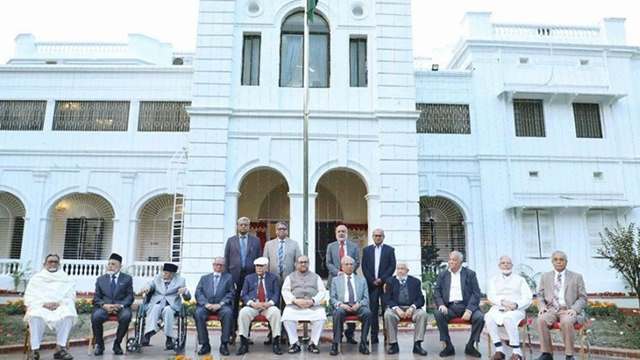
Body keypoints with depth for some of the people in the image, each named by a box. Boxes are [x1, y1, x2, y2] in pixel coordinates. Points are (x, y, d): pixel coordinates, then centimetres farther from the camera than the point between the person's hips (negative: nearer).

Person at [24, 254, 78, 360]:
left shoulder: (66, 279, 19)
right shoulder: (36, 278, 18)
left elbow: (71, 297, 10)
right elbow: (29, 297, 8)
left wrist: (59, 303, -11)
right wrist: (43, 304, -11)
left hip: (60, 307, 0)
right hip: (40, 307, 0)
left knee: (68, 315, -36)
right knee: (35, 316, -38)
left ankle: (60, 348, -34)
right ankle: (35, 350, -33)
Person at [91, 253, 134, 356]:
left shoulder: (127, 279, 13)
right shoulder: (100, 279, 19)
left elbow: (130, 297, 5)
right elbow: (96, 297, 11)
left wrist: (120, 305, -15)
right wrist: (104, 305, -11)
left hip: (121, 306, -1)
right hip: (104, 306, 2)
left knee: (126, 316, -35)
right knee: (95, 317, -32)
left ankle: (117, 343, -12)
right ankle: (99, 344, -9)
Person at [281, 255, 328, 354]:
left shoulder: (316, 276, 20)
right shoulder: (290, 277, 19)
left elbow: (322, 291, 9)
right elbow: (285, 291, 6)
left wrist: (313, 300, -10)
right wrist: (295, 300, -12)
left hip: (314, 305, 0)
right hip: (294, 305, 0)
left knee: (321, 317, -30)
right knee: (287, 317, -30)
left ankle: (313, 343, -14)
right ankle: (294, 344, -14)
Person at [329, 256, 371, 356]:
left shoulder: (362, 280, 20)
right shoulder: (336, 280, 17)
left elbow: (366, 298, 12)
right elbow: (332, 298, 9)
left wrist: (359, 304, -10)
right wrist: (340, 304, -13)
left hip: (358, 306, 1)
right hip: (342, 306, -1)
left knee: (367, 312, -32)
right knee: (338, 312, -36)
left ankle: (363, 343, -19)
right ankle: (335, 344, -27)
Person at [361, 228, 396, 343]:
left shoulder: (390, 250, 8)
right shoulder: (366, 250, 12)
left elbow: (392, 266, 0)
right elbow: (364, 267, 6)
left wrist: (382, 279, -9)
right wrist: (372, 280, -5)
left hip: (385, 283, -1)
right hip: (371, 284, 1)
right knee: (373, 311, 1)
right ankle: (374, 336, 5)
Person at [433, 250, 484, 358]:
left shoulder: (470, 274, 8)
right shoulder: (442, 275, 14)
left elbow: (476, 293, 0)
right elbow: (436, 292, 8)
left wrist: (469, 310, -15)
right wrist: (441, 305, -13)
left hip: (466, 305, -1)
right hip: (449, 307, 1)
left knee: (479, 317, -28)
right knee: (438, 314, -29)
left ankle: (470, 346, -5)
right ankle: (448, 346, -13)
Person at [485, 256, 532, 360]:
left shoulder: (520, 279, 16)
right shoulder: (494, 280, 19)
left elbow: (527, 298, 4)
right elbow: (491, 296, 4)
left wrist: (516, 305, -15)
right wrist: (503, 302, -16)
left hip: (516, 310, -2)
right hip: (498, 308, 2)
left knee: (508, 318, -36)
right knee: (488, 317, -31)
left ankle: (517, 351, -28)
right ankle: (499, 349, -26)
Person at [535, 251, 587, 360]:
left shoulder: (576, 277, 11)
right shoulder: (545, 276, 16)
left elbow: (583, 298, 7)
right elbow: (540, 295, 17)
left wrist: (574, 309, -11)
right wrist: (542, 306, -4)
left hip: (568, 310, -2)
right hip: (551, 309, 2)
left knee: (566, 322, -37)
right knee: (541, 320, -31)